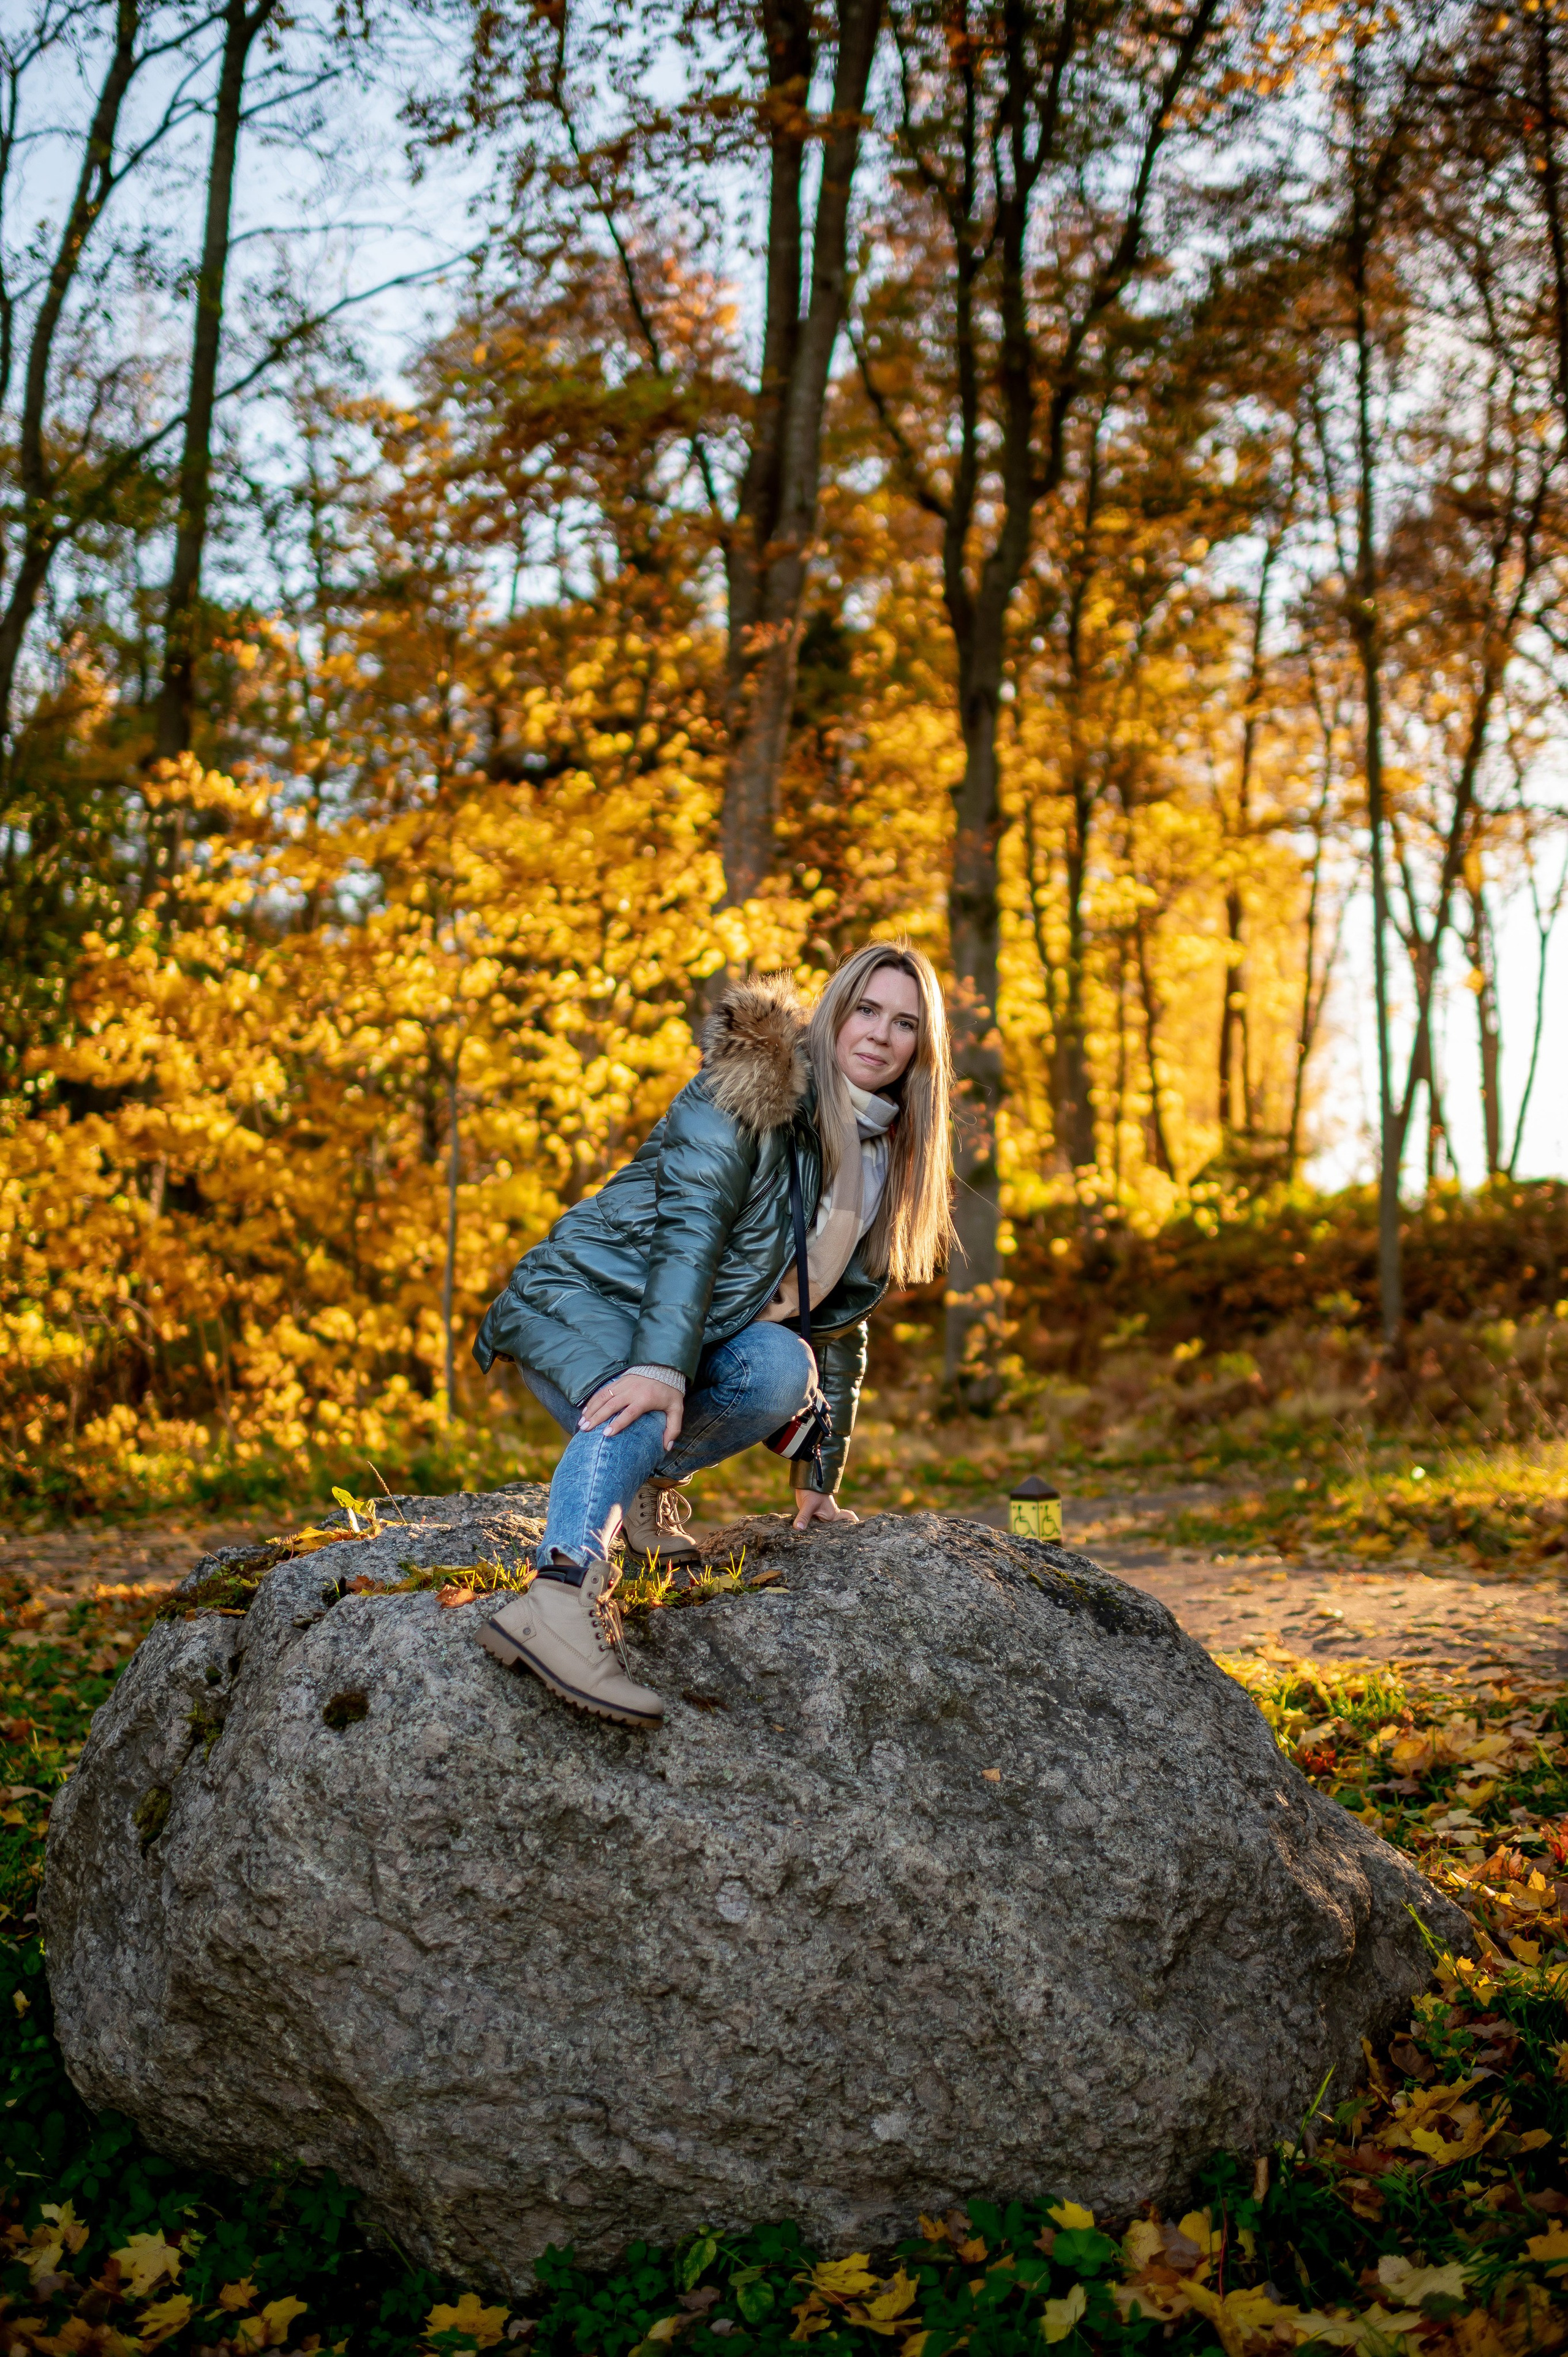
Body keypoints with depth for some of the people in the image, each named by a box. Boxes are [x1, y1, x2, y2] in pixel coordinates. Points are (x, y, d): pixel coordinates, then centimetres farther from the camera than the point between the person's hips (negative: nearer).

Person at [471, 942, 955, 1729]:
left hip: (697, 1334, 6)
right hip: (587, 1299, -6)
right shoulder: (755, 1084, -9)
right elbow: (690, 1222, -22)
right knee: (635, 1407, -38)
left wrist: (818, 1480, 15)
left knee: (783, 1366, -27)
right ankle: (561, 1595, -58)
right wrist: (660, 1365, -36)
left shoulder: (885, 1163, 12)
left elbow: (839, 1323, 17)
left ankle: (645, 1480, -12)